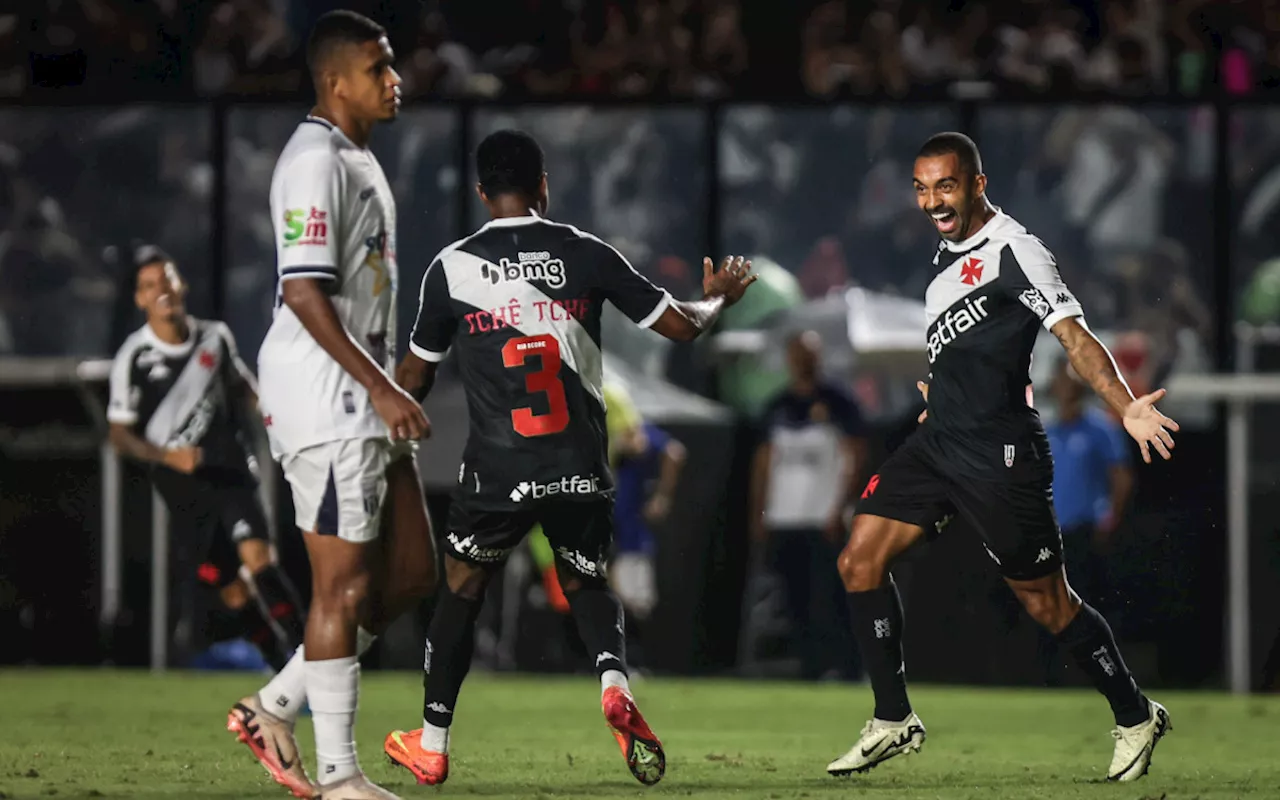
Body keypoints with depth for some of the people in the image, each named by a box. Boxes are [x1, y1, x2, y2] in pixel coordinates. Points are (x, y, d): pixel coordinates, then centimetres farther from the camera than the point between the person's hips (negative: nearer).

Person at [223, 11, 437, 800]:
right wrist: (382, 388, -23)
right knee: (344, 584, -5)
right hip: (326, 400, -10)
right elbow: (305, 292, -22)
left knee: (410, 572, 11)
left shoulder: (359, 158, 17)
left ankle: (276, 706, 18)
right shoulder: (315, 162, -15)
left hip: (366, 399, 10)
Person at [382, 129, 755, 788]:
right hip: (581, 466, 1)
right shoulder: (587, 254, 0)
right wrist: (717, 298, 30)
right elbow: (679, 325, 7)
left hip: (497, 469, -1)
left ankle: (431, 746, 23)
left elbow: (415, 377, 8)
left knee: (462, 586, 18)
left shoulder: (451, 268, -2)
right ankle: (614, 680, -10)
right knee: (588, 585, 21)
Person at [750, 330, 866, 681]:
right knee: (798, 606, 5)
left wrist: (839, 512, -14)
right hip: (783, 522, 5)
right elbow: (764, 460, 16)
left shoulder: (837, 403, -2)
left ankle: (846, 674, -12)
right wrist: (758, 515, 8)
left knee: (828, 602, -13)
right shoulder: (778, 407, 14)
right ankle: (811, 672, 12)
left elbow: (856, 460, -5)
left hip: (824, 521, -5)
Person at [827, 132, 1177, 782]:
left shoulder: (1015, 251, -14)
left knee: (1046, 602, 0)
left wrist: (1125, 406, -35)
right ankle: (894, 722, 9)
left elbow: (1074, 336, -22)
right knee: (859, 561, 0)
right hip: (938, 440, 8)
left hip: (999, 454, -8)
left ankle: (1135, 716, 19)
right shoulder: (949, 249, 12)